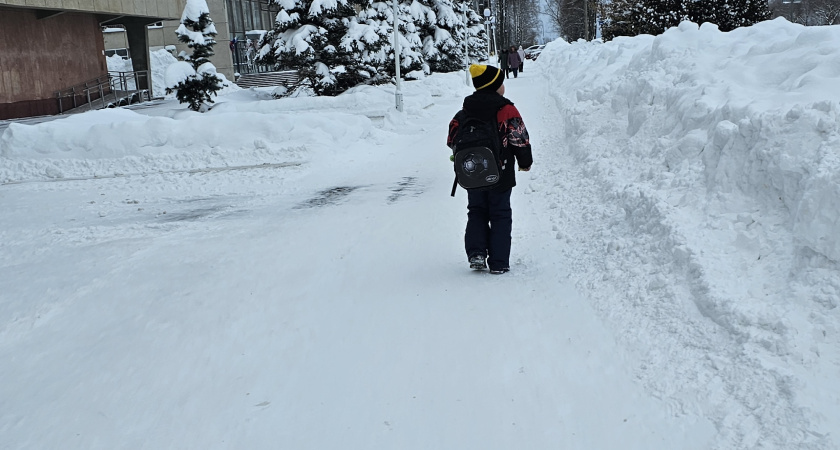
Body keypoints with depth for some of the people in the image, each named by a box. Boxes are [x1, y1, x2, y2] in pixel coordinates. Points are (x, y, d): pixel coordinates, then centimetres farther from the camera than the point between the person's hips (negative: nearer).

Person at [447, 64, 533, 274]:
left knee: (476, 211, 19)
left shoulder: (465, 112, 3)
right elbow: (520, 139, -10)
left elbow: (452, 139, 8)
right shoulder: (506, 110, -13)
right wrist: (525, 162, 6)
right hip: (500, 175, -4)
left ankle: (476, 252, 3)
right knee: (500, 215, 6)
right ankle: (498, 263, 6)